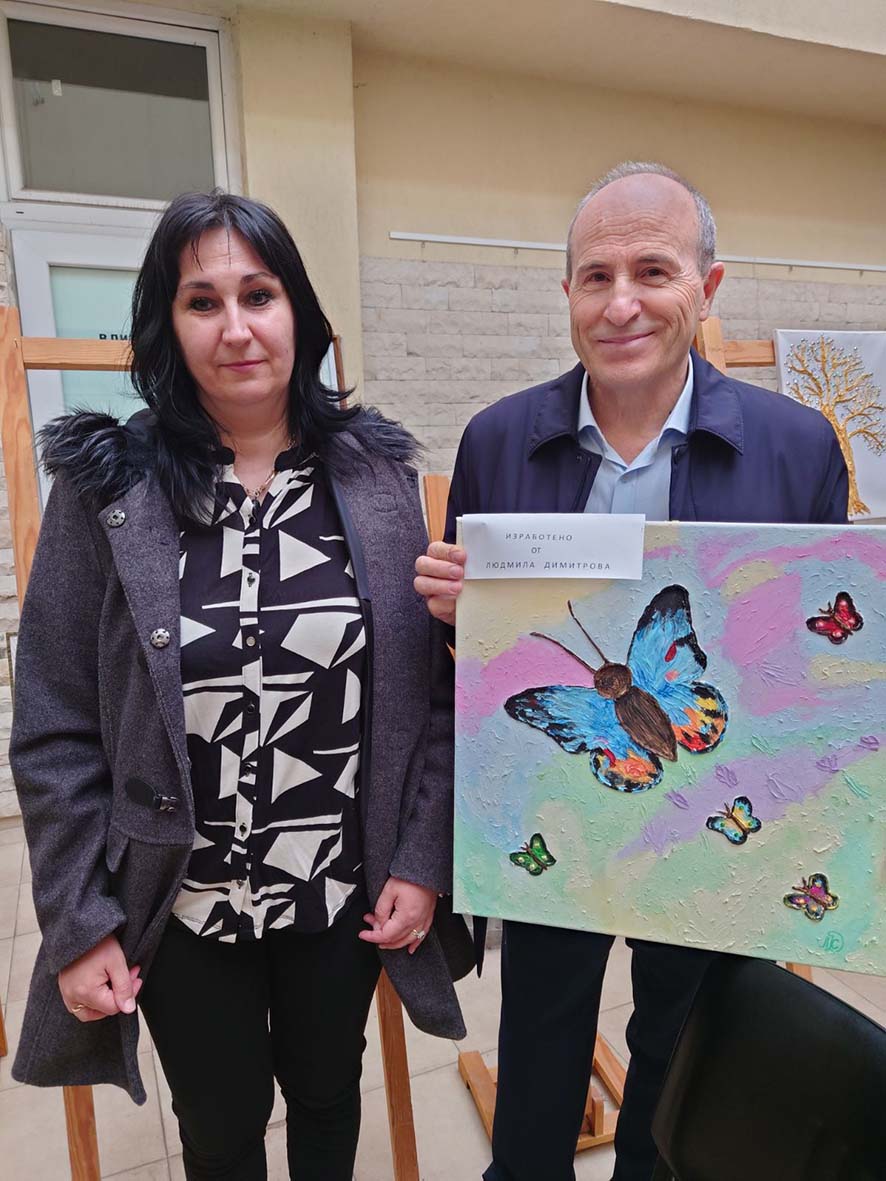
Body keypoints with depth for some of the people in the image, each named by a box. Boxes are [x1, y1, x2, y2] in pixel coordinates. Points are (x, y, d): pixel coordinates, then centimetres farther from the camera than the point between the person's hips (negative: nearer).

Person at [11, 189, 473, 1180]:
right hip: (182, 910, -1)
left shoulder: (376, 473, -7)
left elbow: (432, 689, -5)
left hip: (347, 894, 1)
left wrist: (423, 861, -7)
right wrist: (77, 923, -7)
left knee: (328, 1095, 27)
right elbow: (54, 733, -7)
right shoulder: (104, 488, -10)